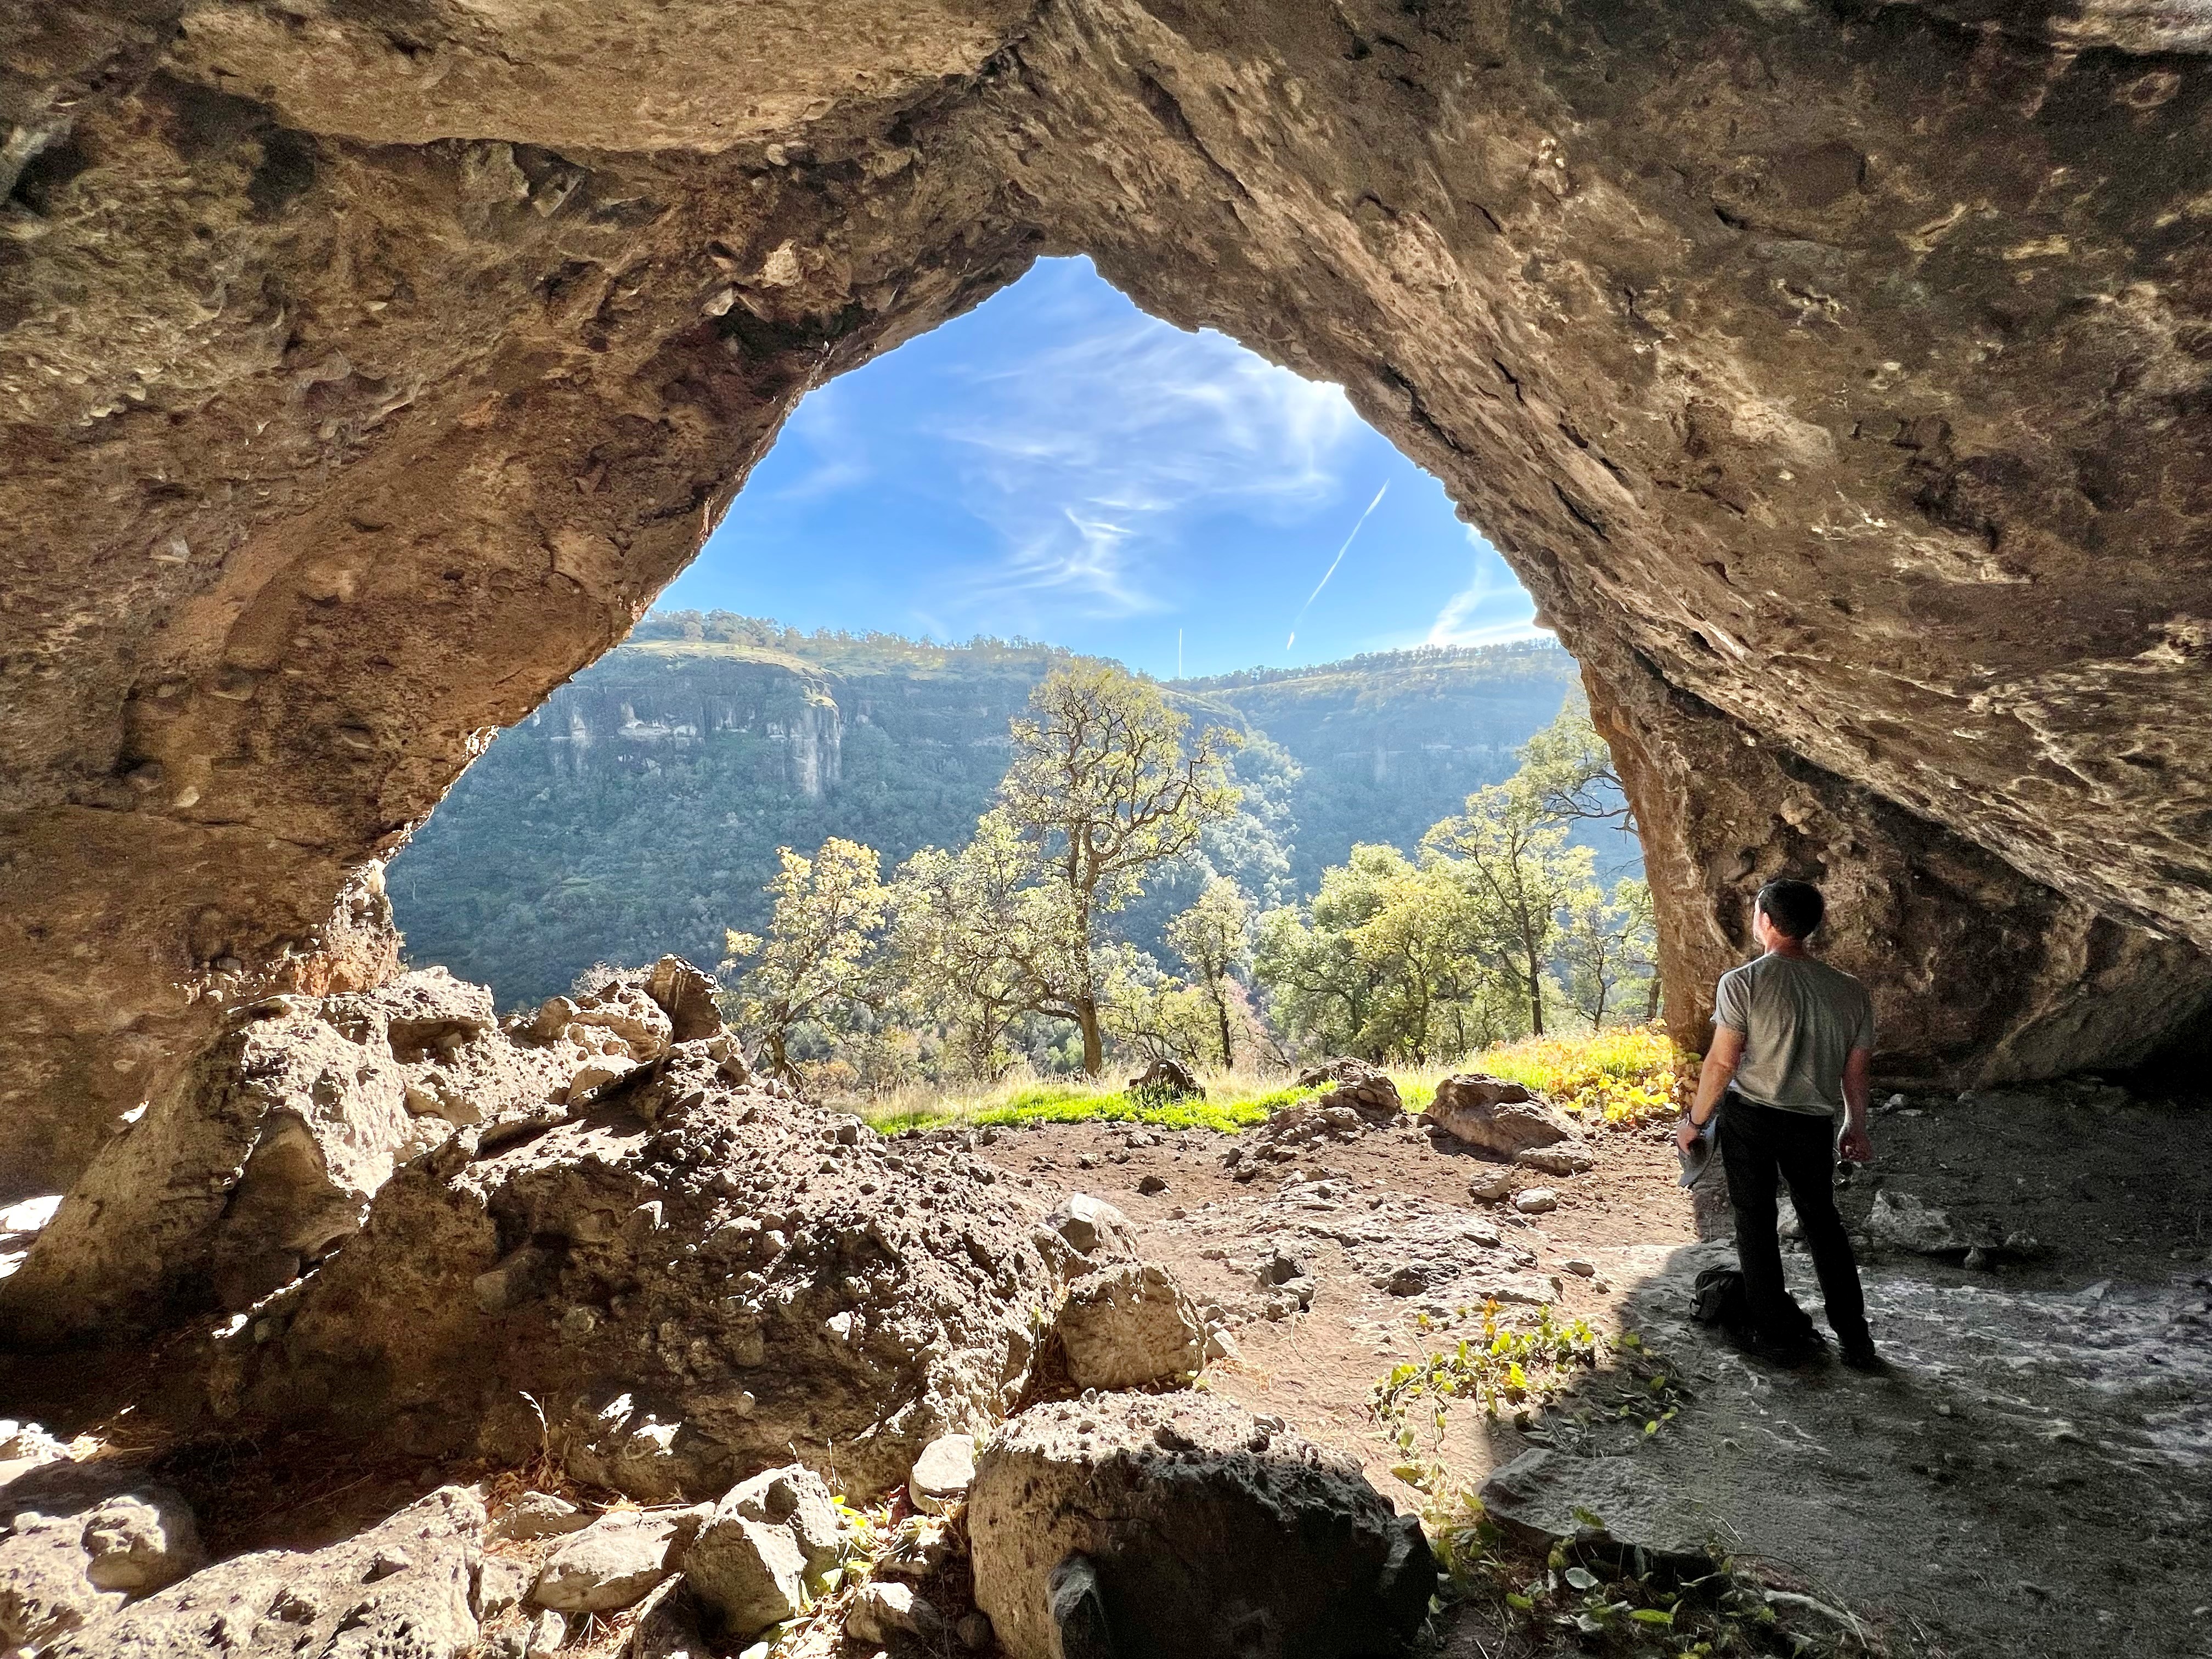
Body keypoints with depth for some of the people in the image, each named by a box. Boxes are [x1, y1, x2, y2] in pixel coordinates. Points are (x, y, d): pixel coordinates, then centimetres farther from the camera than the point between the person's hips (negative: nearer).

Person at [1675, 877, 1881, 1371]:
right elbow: (1856, 1072, 5)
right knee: (1823, 1223, 20)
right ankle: (1856, 1342, 24)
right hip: (1813, 1124, 4)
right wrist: (1856, 1128, 21)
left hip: (1749, 1116, -3)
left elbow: (1722, 1062, -15)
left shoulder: (1743, 982, -15)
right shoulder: (1851, 992, -3)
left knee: (1756, 1221, 11)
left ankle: (1777, 1333, 18)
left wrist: (1694, 1121, -2)